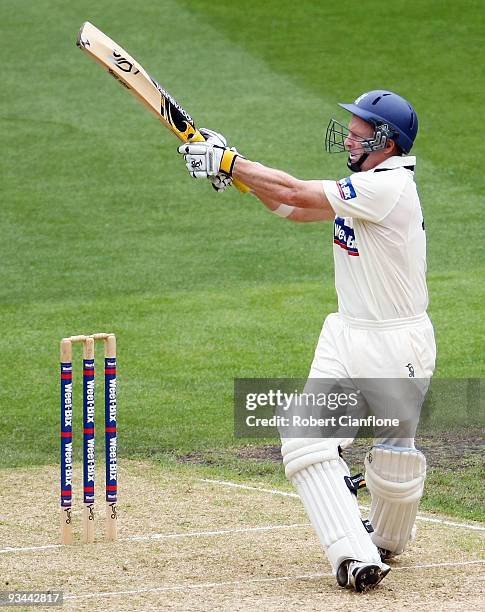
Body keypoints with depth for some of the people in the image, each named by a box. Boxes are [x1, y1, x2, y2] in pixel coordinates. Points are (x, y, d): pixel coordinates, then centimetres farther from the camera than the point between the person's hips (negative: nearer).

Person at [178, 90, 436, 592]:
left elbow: (295, 194, -21)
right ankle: (356, 558, 0)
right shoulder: (363, 186, 9)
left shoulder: (389, 188, -20)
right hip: (346, 337, 8)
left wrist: (229, 162, -13)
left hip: (397, 343, -8)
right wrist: (234, 167, 1)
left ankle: (386, 541, 23)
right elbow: (293, 208, 12)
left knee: (394, 456, 4)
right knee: (307, 443, -2)